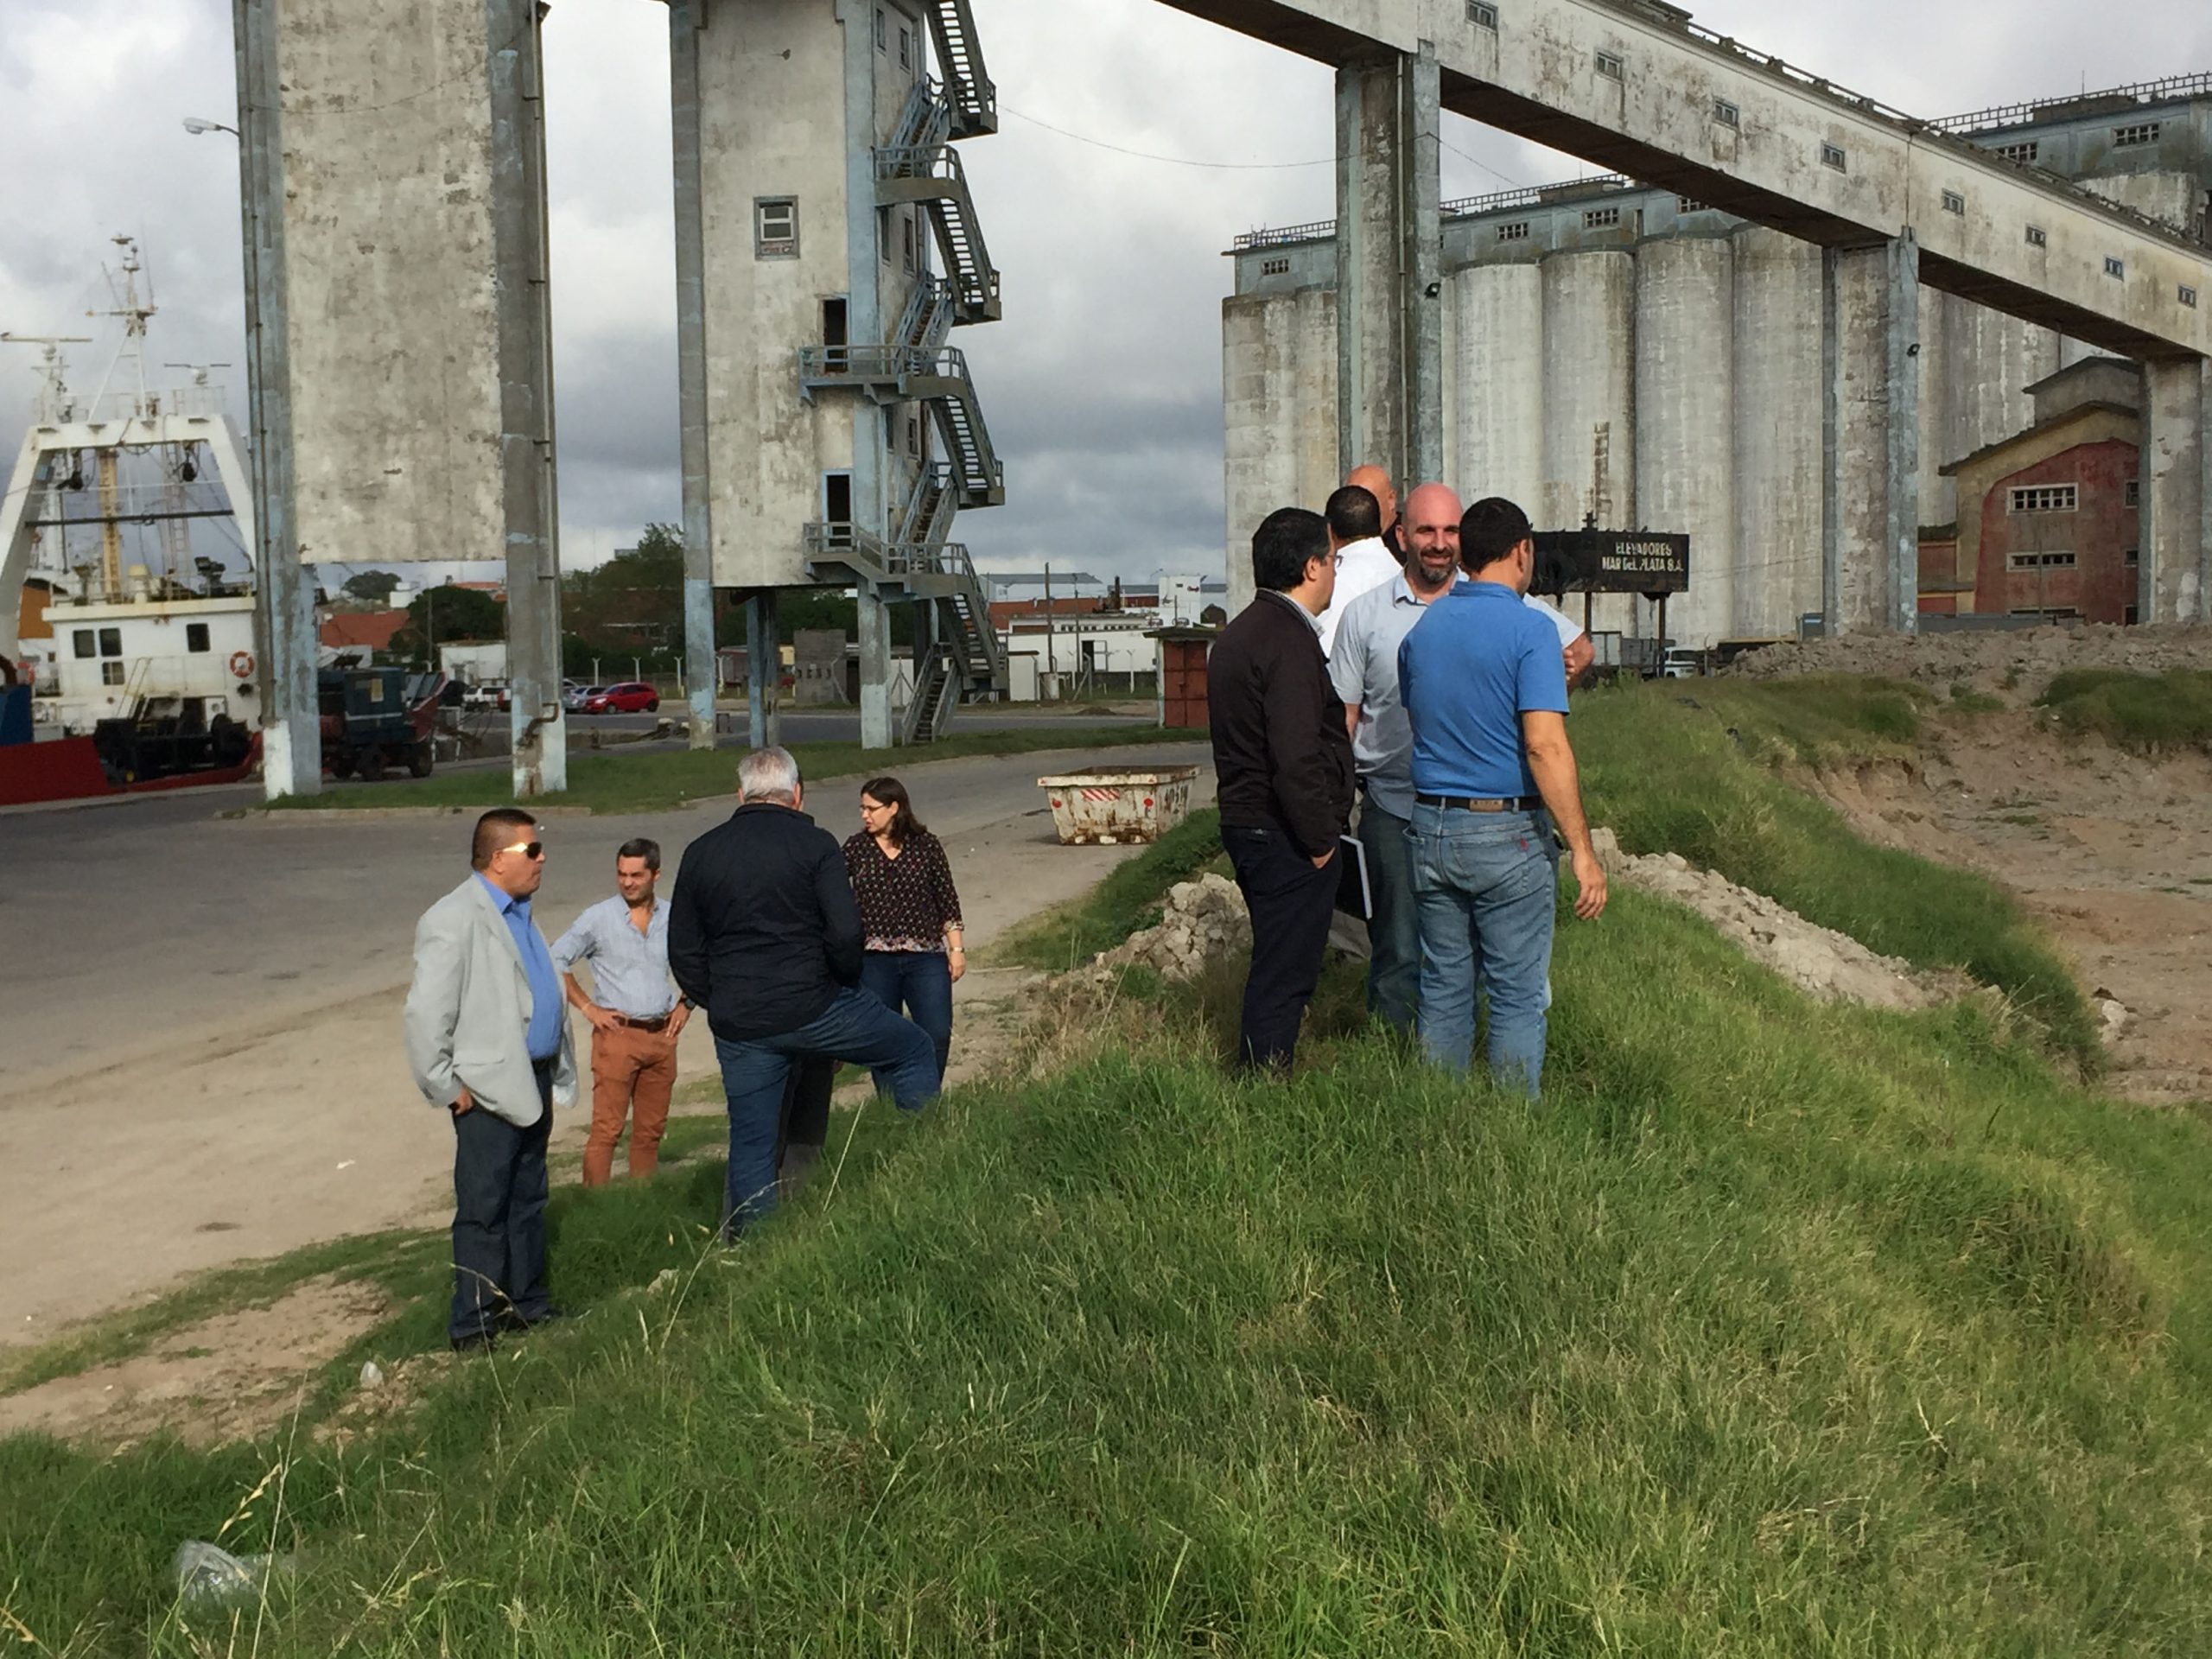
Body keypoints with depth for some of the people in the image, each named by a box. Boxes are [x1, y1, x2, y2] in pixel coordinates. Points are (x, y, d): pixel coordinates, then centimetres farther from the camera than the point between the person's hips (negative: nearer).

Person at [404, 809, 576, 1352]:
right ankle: (475, 1325, 8)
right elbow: (425, 1015, -19)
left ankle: (528, 1304, 28)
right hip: (489, 1091, -9)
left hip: (532, 1083, 9)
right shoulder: (454, 921, -16)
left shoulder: (519, 914, 13)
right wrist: (450, 1090, -16)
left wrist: (555, 1077, 17)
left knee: (528, 1203, 17)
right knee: (484, 1211, -1)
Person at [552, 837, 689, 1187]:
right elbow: (554, 962, 0)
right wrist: (588, 1007, -4)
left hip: (662, 1036, 4)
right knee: (606, 1129, -7)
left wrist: (686, 1004, 9)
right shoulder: (598, 918, -3)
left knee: (651, 1129, 9)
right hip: (617, 1033, -4)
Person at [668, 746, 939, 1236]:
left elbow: (683, 952, 10)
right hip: (814, 1008, -4)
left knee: (751, 1144, 13)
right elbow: (845, 932, -14)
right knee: (916, 1051, 16)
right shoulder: (814, 843, -6)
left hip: (737, 1026, 4)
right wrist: (845, 983, 4)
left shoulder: (700, 852, 8)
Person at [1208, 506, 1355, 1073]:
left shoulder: (1238, 633, 15)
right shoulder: (1290, 642, -18)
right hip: (1285, 836, -10)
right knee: (1284, 976, -3)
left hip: (1246, 824, 10)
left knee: (1276, 967, 19)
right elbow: (1297, 759, -25)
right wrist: (1321, 840, -16)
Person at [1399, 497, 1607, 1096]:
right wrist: (1583, 851, -17)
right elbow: (1545, 746, -20)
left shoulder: (1422, 628, 8)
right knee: (1518, 995, 3)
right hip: (1508, 833, -6)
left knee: (1443, 987, 13)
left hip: (1431, 827, 6)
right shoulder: (1529, 630, -12)